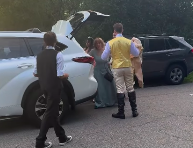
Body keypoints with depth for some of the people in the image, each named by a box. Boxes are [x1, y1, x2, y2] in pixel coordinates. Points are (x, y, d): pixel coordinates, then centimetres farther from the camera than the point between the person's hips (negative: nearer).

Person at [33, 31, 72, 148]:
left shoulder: (40, 55, 4)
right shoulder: (57, 55, -13)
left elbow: (35, 73, 7)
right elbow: (60, 75, -19)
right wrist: (66, 75, 1)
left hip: (44, 86, 7)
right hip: (54, 86, -7)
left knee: (53, 111, 15)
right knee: (50, 113, 0)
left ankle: (62, 137, 27)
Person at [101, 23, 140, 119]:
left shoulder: (110, 43, -7)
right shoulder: (129, 42, -4)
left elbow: (104, 57, -4)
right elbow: (136, 53, 5)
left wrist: (111, 54, 17)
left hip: (117, 68, -1)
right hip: (127, 67, 1)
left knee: (120, 90, 2)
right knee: (130, 88, 11)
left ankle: (121, 113, 5)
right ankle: (134, 110, 16)